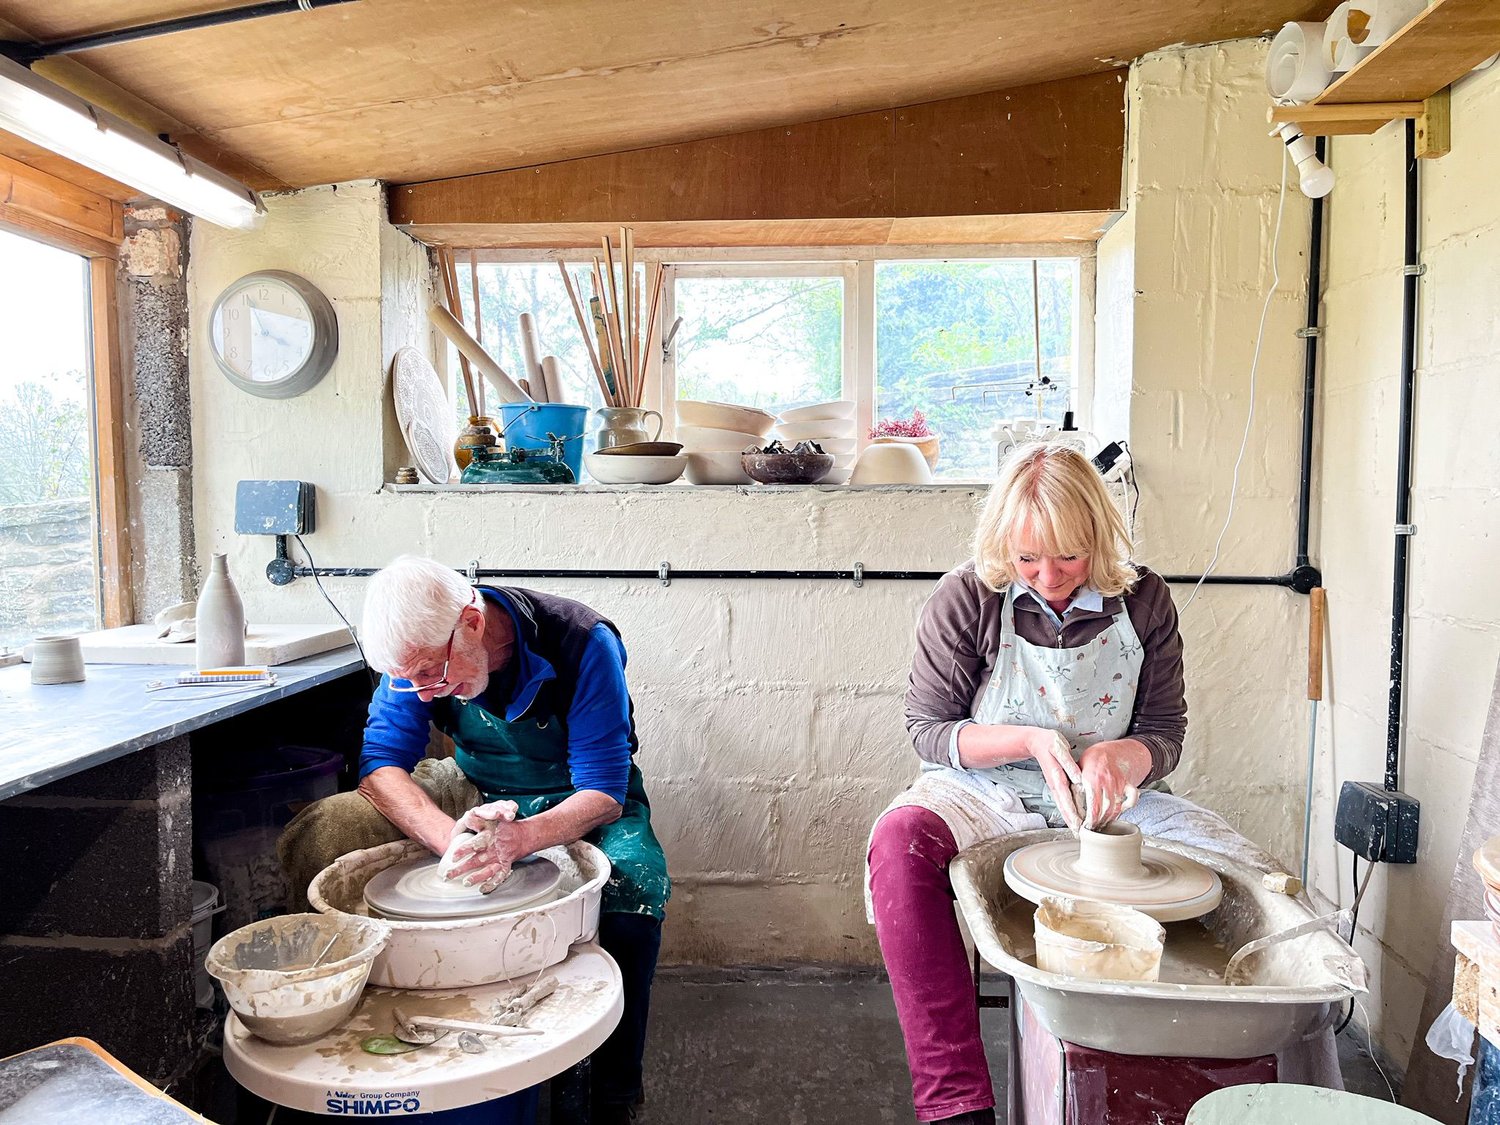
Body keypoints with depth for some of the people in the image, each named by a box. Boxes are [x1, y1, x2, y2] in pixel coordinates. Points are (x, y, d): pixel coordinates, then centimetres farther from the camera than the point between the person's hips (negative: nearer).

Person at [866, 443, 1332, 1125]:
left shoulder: (1144, 603, -1)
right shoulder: (966, 600, -8)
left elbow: (1165, 734, 5)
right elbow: (928, 729, -4)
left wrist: (1123, 756, -20)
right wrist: (1031, 741, -19)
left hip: (1109, 802, 3)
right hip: (988, 794, -2)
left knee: (1262, 880, -15)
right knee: (900, 840, -35)